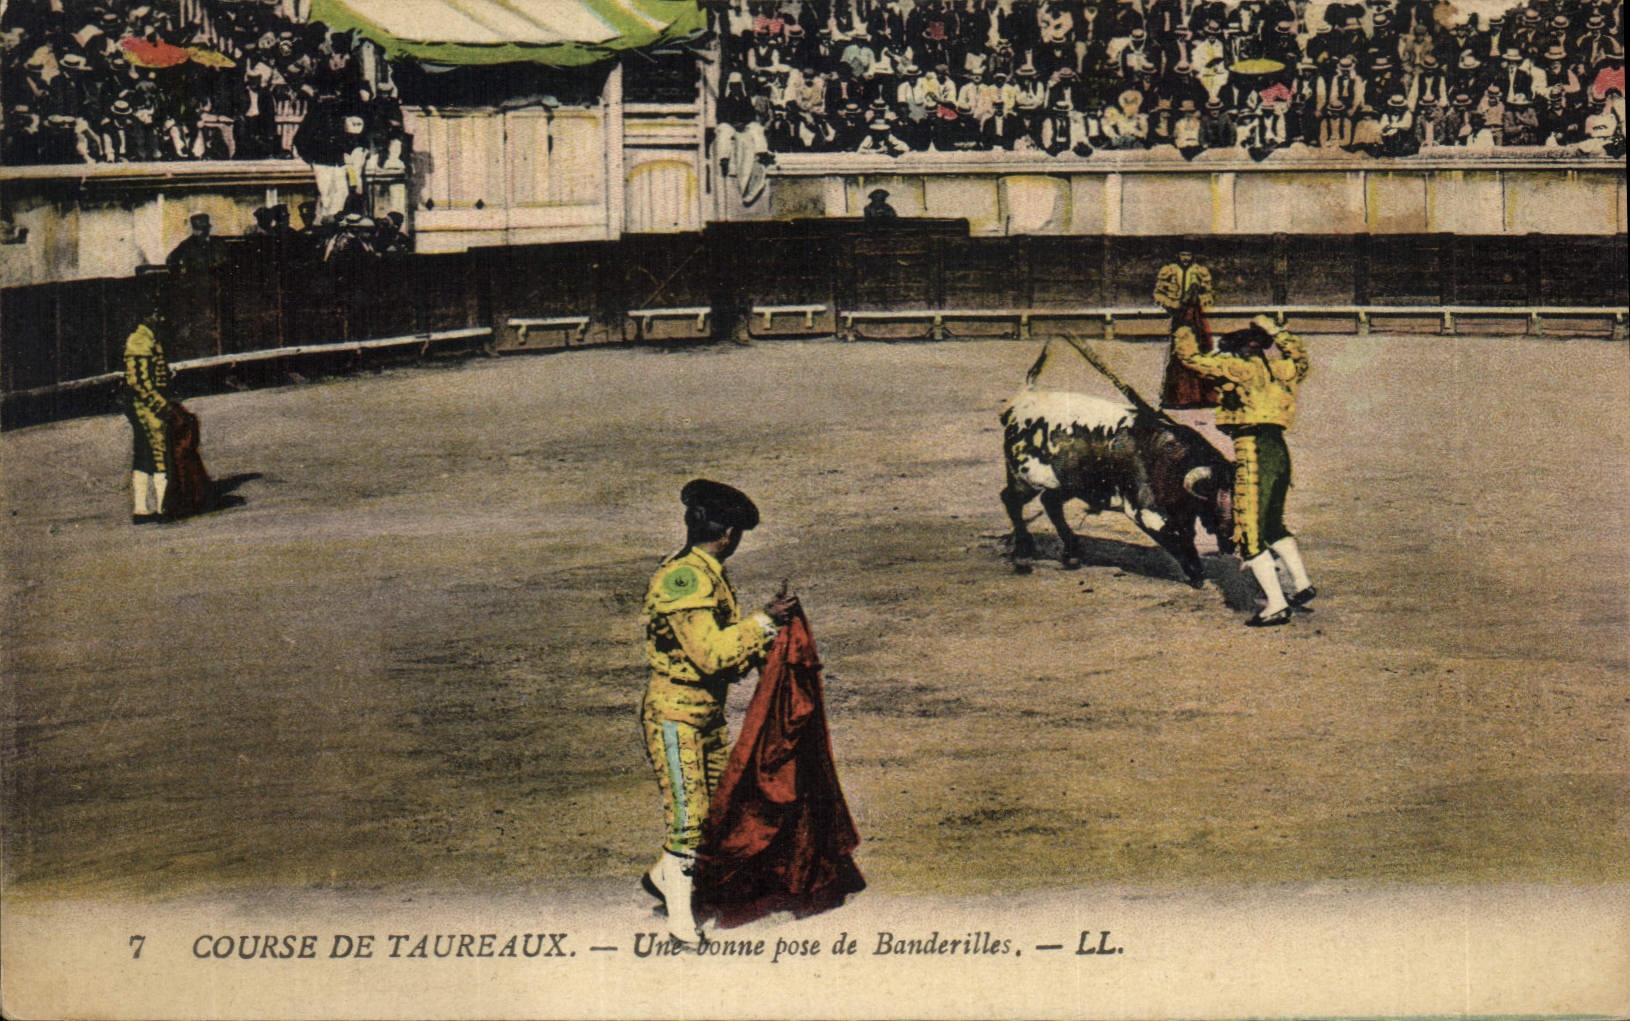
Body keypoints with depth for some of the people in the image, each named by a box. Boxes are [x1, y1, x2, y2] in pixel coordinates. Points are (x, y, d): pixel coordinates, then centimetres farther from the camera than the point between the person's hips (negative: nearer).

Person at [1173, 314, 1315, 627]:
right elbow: (1298, 354, 39)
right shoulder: (1278, 368, 15)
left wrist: (1183, 334, 17)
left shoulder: (1238, 366, -5)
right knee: (1273, 526, 24)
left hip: (1253, 451, -8)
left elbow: (1190, 356, -2)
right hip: (1279, 451, 8)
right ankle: (1303, 585, 28)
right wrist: (1275, 331, 46)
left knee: (1250, 535, -5)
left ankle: (1277, 606, -9)